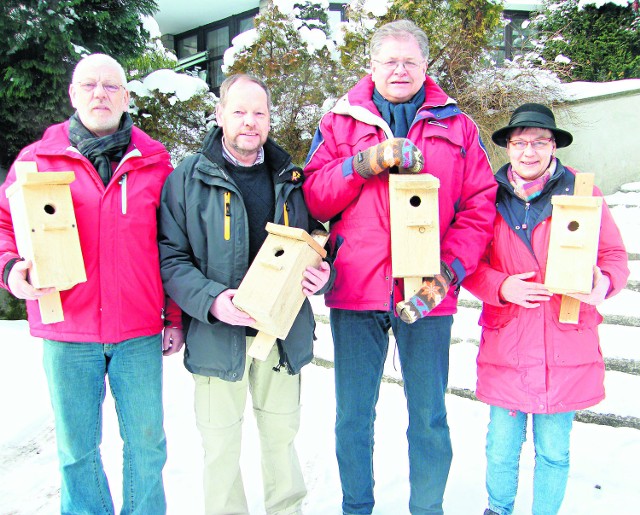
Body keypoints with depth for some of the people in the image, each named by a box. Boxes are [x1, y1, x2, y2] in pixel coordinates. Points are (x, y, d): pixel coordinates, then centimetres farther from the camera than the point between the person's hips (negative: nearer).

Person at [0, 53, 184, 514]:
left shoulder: (154, 162, 5)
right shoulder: (38, 159, 4)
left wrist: (175, 317, 6)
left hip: (139, 332, 0)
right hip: (66, 332, 0)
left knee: (146, 442, 11)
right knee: (76, 448, 13)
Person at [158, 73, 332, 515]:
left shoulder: (292, 178, 7)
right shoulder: (189, 177, -4)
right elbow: (170, 258, -8)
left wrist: (322, 274, -10)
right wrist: (212, 300, -24)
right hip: (217, 335, -3)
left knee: (282, 435, 20)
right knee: (221, 446, 12)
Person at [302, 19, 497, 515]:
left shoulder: (456, 126, 8)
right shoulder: (341, 121, 9)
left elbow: (480, 205, 2)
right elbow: (313, 196, 1)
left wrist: (449, 269, -10)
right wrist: (364, 163, -14)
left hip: (426, 293, 0)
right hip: (354, 289, 1)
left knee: (429, 415, 10)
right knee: (353, 413, 12)